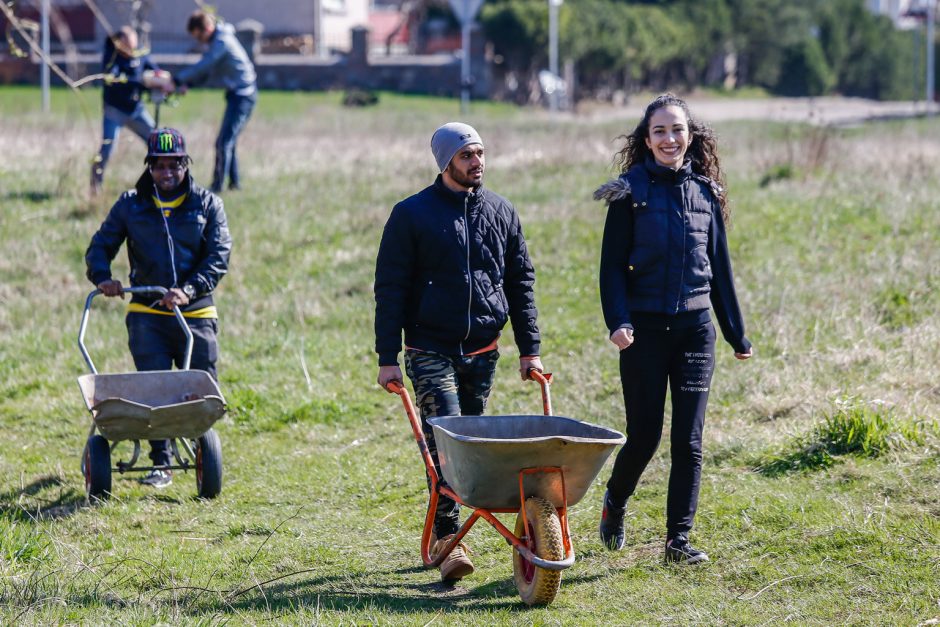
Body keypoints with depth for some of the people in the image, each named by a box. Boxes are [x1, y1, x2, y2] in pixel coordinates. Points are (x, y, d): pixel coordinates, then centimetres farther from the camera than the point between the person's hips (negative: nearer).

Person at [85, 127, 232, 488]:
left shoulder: (207, 204, 6)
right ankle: (160, 464, -4)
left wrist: (190, 289, -18)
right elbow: (100, 246, 11)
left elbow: (219, 255, -2)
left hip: (196, 313, 0)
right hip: (146, 314, 0)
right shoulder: (131, 205, 9)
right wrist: (102, 277, -12)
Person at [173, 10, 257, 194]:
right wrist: (187, 84, -1)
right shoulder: (216, 40, 12)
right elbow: (206, 68, 14)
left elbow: (202, 66, -25)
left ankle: (217, 186, -13)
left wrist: (176, 80, -23)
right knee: (227, 141, 16)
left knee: (225, 141, -13)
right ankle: (234, 181, 24)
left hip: (242, 94, -10)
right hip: (237, 94, 10)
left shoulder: (222, 41, -19)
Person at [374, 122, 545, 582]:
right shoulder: (411, 215, -3)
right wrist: (388, 358, -8)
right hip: (430, 351, -4)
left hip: (483, 352, 4)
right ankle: (447, 538, -15)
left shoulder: (501, 212, 9)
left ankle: (443, 529, 21)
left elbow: (521, 282, 13)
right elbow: (390, 288, -3)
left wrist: (530, 349, 8)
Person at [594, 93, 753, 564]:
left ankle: (678, 538, 6)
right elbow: (612, 265, -4)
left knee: (689, 439, 0)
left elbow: (719, 266, 13)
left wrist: (736, 332, 14)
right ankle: (615, 503, 30)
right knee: (644, 434, 1)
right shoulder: (631, 192, -3)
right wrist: (618, 321, -18)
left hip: (695, 327, 3)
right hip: (645, 327, -2)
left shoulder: (706, 192, 7)